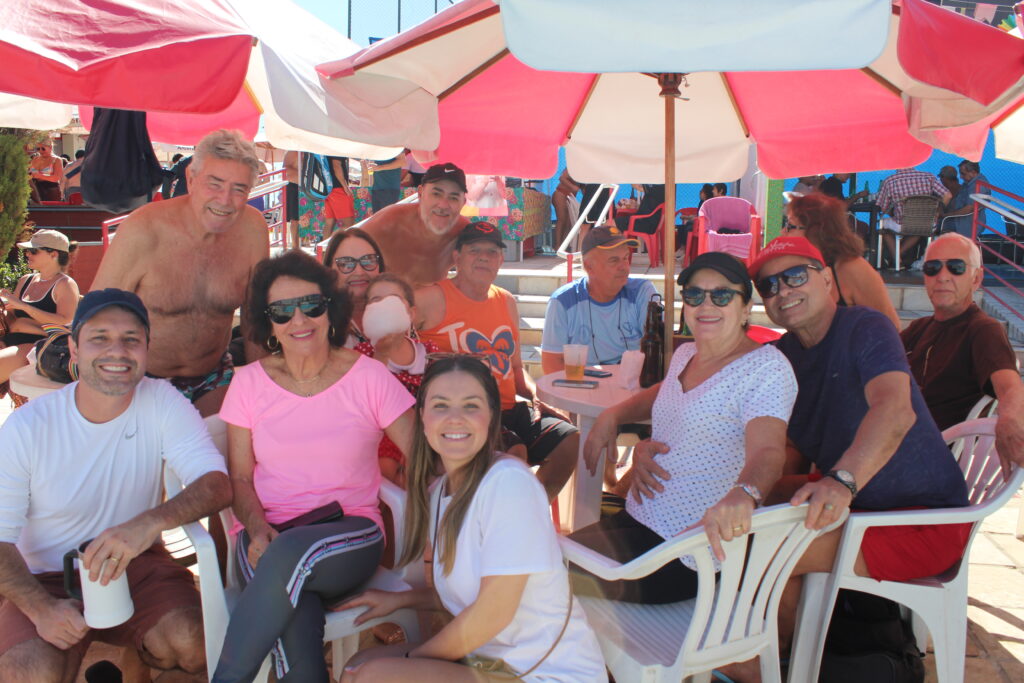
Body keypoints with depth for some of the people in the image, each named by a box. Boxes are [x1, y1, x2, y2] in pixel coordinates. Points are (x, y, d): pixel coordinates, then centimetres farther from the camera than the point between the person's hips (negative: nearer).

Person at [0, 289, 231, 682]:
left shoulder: (162, 403, -10)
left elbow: (217, 485, -19)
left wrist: (149, 523, -38)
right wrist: (41, 608, -26)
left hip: (136, 565, 0)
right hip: (43, 580, 0)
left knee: (194, 641, -26)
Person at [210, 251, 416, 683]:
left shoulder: (369, 377, 0)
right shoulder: (250, 381, 6)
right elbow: (239, 477, 7)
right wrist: (258, 529, -12)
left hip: (352, 533, 0)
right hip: (268, 533, 1)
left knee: (291, 552, -36)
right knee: (296, 627, -34)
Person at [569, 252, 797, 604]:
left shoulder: (766, 367, -12)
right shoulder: (684, 354, 12)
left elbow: (767, 451, -28)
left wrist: (743, 494, -51)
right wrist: (612, 415, 17)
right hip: (636, 520, 8)